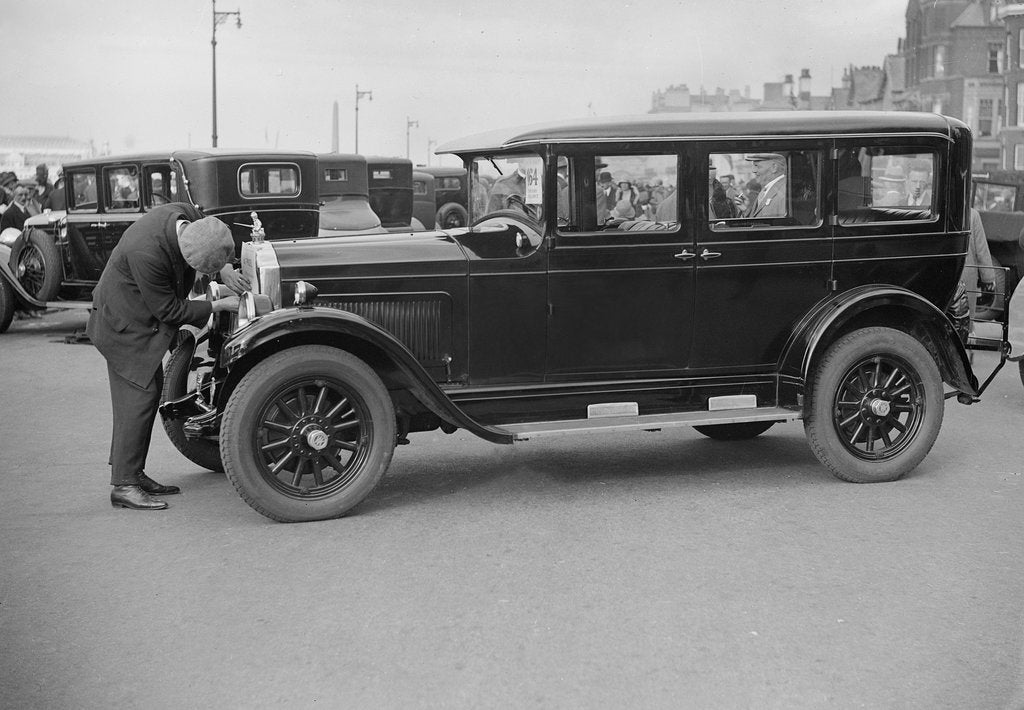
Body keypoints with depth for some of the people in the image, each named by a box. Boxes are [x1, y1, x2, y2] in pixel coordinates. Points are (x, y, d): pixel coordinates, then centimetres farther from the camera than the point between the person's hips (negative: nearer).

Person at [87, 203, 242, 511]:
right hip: (123, 323, -9)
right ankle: (123, 485, -3)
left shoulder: (189, 215, -16)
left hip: (144, 320, 9)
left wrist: (227, 268, -6)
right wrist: (219, 305, -20)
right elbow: (169, 312, -25)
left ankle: (134, 473, 20)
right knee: (138, 395, -9)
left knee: (151, 389, 11)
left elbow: (215, 244, 9)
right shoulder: (146, 253, -37)